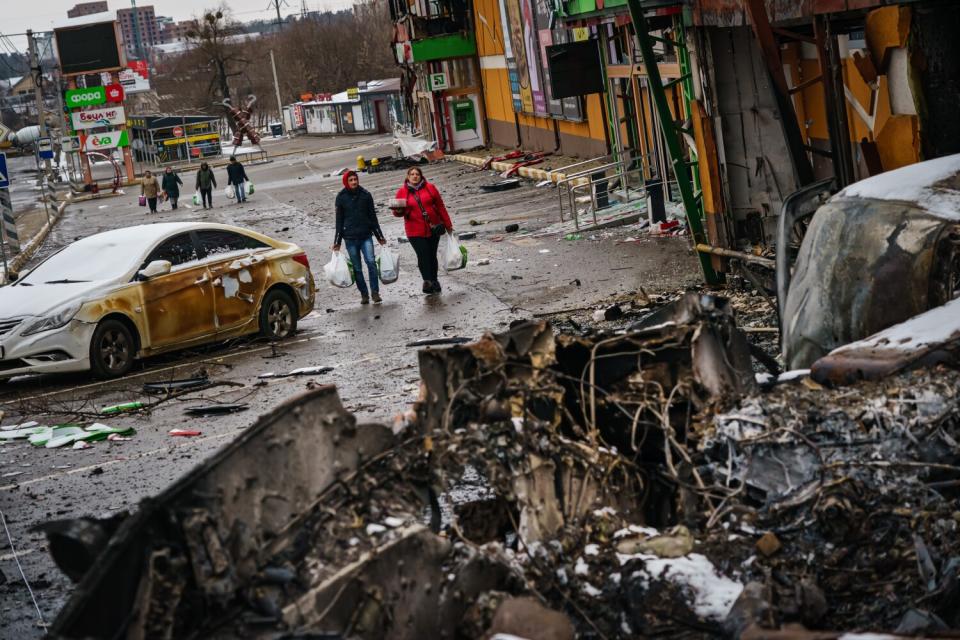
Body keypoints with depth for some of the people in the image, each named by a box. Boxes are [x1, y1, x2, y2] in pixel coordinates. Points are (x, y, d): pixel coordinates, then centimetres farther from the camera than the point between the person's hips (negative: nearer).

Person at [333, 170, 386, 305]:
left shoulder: (365, 195, 4)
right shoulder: (341, 197, 3)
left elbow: (372, 216, 10)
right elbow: (339, 220, 7)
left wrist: (379, 236, 12)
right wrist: (337, 241, 5)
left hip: (366, 236, 0)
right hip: (350, 238, 0)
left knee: (371, 262, -15)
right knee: (357, 268, 3)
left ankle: (375, 292, -11)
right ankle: (364, 294, 11)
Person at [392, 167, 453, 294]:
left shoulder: (430, 188, 3)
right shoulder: (402, 192, 1)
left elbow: (440, 207, 8)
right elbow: (398, 212, 4)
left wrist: (448, 225, 10)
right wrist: (398, 210, -21)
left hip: (433, 229, 2)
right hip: (415, 232, -2)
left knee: (432, 256, 9)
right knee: (423, 256, -13)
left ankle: (434, 281, 23)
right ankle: (427, 281, -7)